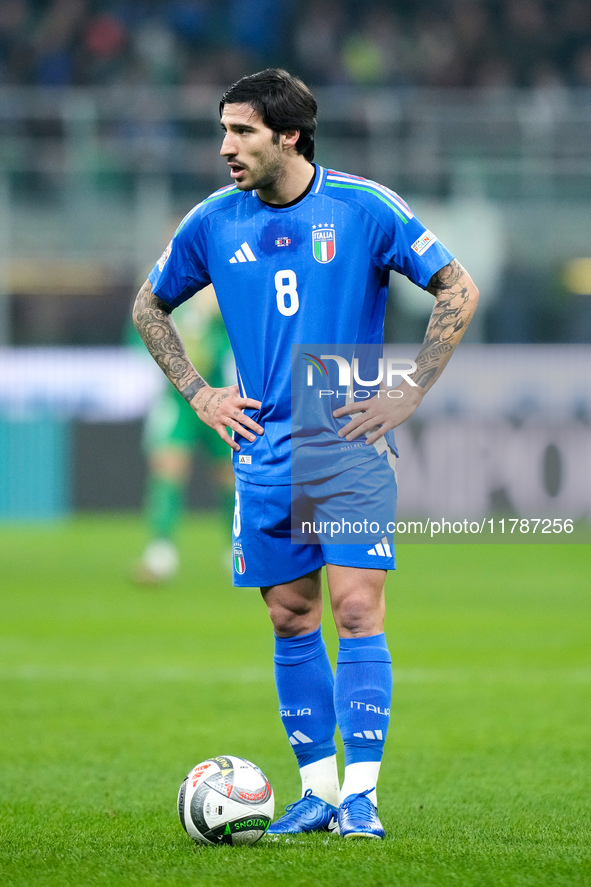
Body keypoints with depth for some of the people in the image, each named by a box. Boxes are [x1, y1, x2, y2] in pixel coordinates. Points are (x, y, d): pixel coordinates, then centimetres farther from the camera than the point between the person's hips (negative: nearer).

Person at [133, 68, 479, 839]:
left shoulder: (363, 208, -6)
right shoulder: (214, 223, 4)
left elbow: (459, 291, 0)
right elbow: (150, 308, 20)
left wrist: (410, 392, -5)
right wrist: (197, 393, 9)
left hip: (351, 446, -3)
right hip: (265, 453, 3)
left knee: (357, 610, -10)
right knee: (292, 621, 5)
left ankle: (361, 793, -7)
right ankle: (318, 786, 14)